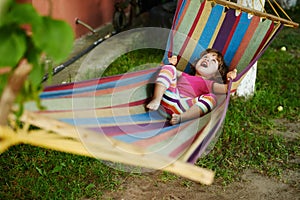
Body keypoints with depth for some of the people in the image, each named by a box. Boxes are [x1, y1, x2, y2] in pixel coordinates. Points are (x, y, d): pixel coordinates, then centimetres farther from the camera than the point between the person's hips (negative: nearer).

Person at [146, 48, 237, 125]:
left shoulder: (208, 84, 26)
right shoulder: (184, 75, 37)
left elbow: (225, 88, 12)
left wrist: (230, 80, -3)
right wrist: (171, 64, 23)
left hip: (182, 106, -2)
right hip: (168, 97, 3)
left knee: (211, 98, -21)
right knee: (169, 67, 1)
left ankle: (181, 117, -44)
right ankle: (156, 100, -23)